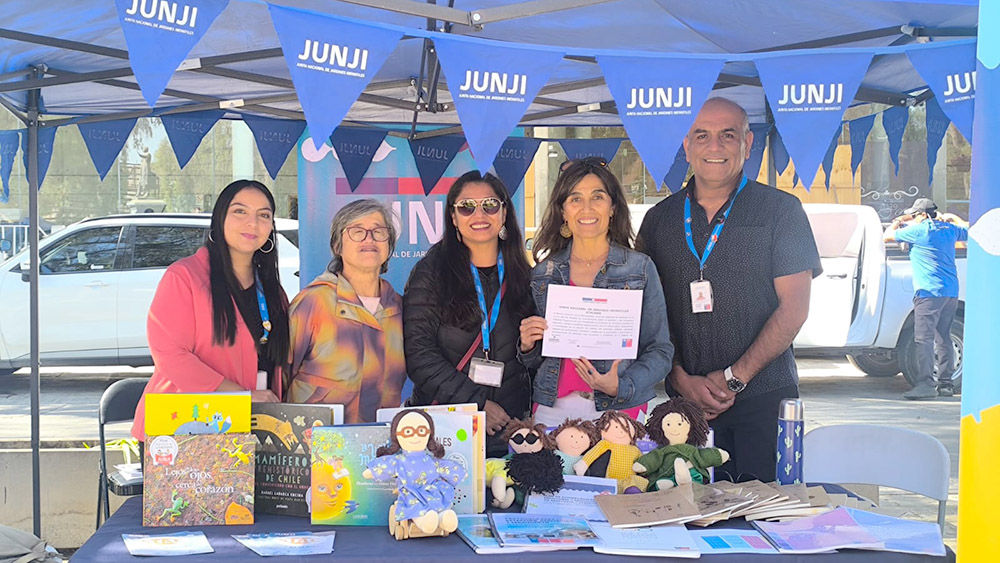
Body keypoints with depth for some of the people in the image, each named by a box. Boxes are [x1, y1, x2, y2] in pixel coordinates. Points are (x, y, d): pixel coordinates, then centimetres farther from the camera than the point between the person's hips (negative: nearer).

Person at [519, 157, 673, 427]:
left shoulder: (640, 268, 1)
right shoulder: (544, 273, 8)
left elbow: (660, 350, 1)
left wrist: (621, 387, -14)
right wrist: (528, 346, -4)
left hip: (620, 410, -2)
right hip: (552, 410, 2)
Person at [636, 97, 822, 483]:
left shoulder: (781, 210, 3)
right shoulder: (660, 219, 11)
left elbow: (793, 308, -3)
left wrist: (734, 377, -10)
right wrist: (682, 380, -5)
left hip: (763, 397, -2)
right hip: (684, 399, 2)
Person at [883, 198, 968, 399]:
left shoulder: (918, 230, -7)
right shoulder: (950, 229, 12)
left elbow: (888, 235, 2)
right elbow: (967, 231, 33)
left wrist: (899, 221, 19)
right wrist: (952, 218, 44)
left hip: (929, 292, -8)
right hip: (951, 292, 8)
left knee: (924, 338, -9)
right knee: (943, 339, 12)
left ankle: (926, 384, -16)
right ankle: (946, 384, 15)